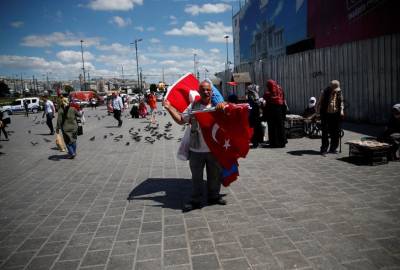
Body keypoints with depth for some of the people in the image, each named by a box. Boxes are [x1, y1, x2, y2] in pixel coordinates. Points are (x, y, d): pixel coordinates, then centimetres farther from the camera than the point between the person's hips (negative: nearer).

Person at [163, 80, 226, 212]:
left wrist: (224, 106, -24)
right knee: (196, 176, 12)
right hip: (196, 149, 0)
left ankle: (214, 196, 38)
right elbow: (181, 120, 4)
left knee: (215, 174, 17)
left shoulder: (217, 106, -2)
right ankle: (195, 200, 27)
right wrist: (169, 108, -3)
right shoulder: (193, 106, 1)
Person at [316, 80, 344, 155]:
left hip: (336, 115, 4)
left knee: (335, 132, 7)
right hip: (326, 115, -4)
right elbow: (319, 102, -2)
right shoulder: (324, 92, -7)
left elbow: (341, 102, 17)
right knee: (325, 132, -5)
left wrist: (342, 110, 3)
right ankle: (324, 149, 3)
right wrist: (318, 111, -8)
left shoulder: (339, 92, 5)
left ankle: (333, 149, 19)